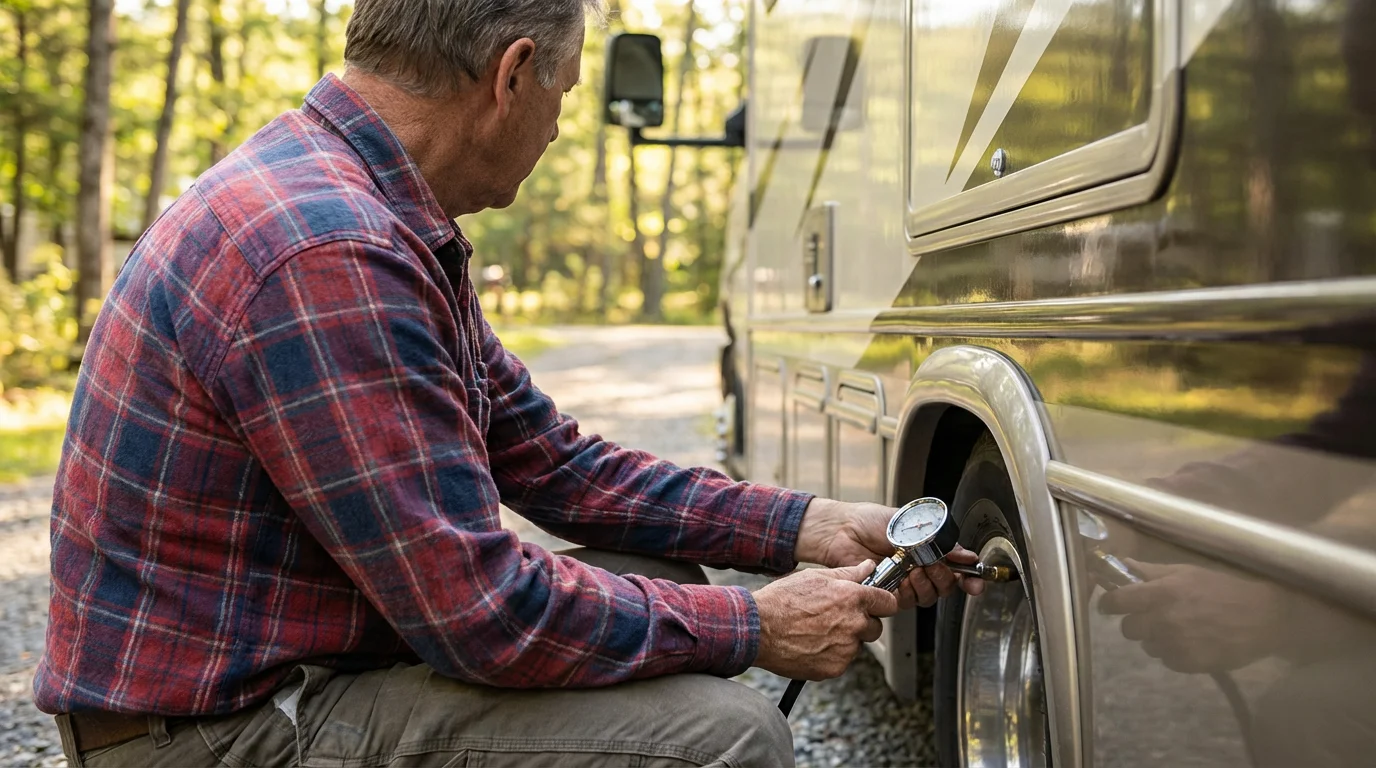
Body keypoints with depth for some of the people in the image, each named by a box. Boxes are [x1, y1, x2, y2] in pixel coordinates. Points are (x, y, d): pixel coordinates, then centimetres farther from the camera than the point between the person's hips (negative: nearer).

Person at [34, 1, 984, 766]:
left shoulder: (375, 215, 8)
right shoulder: (326, 253, -26)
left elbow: (557, 466, 10)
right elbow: (485, 616, -25)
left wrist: (807, 527, 6)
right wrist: (756, 628, -12)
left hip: (293, 666, 10)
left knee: (660, 586, 12)